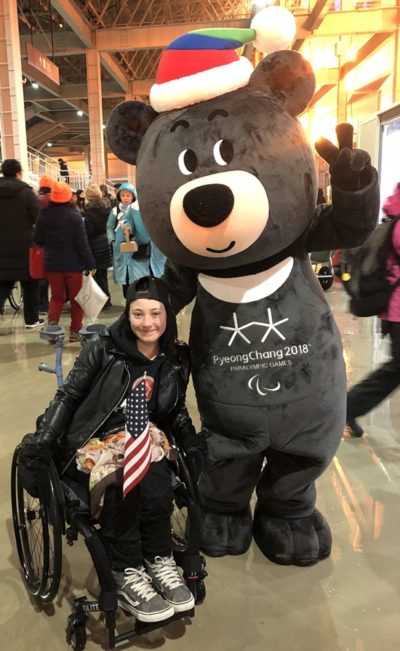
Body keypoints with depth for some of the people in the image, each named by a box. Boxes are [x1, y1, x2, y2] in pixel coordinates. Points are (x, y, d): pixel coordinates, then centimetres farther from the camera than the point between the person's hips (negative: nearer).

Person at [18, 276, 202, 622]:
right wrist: (38, 447, -12)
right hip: (90, 445, -3)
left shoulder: (177, 360, 5)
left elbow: (176, 412, 17)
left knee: (157, 487, -31)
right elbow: (67, 397, -5)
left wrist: (194, 446, 3)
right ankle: (125, 574, -14)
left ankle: (158, 561, -7)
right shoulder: (104, 349, -7)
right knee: (125, 482, -34)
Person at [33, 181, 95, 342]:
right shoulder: (74, 216, -15)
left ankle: (52, 323, -4)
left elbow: (37, 240, 3)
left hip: (52, 263, 3)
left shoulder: (43, 216, -5)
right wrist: (90, 264, -9)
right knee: (76, 298, 10)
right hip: (73, 264, -3)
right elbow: (82, 243, -15)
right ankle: (75, 331, 11)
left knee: (56, 297, 16)